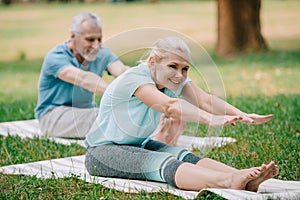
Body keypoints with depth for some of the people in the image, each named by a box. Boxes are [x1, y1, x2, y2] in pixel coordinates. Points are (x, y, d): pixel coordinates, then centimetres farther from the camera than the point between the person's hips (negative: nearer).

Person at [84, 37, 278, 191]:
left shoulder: (175, 79, -2)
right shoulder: (134, 79, -26)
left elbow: (205, 100, -21)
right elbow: (170, 105, -44)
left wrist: (242, 115, -39)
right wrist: (212, 119, -57)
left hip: (139, 144, 8)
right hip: (103, 151, -8)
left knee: (185, 156, -22)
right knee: (161, 162, -34)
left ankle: (244, 177, -44)